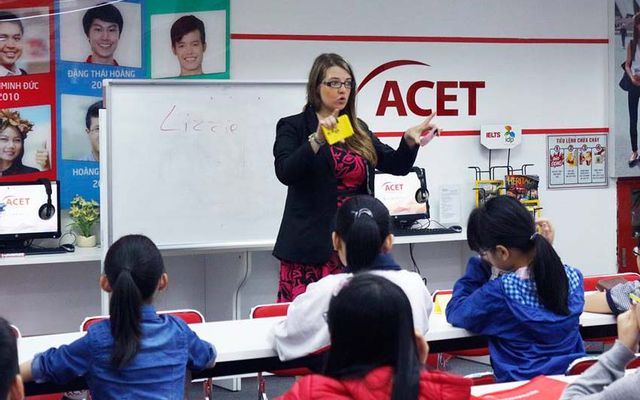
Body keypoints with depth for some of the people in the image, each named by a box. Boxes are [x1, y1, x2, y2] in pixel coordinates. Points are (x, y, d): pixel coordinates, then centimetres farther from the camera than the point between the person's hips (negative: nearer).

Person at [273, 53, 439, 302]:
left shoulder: (358, 130, 17)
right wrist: (317, 140, -26)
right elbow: (285, 172, -14)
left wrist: (409, 140, -6)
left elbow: (397, 166, 13)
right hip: (309, 248, -4)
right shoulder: (293, 127, 2)